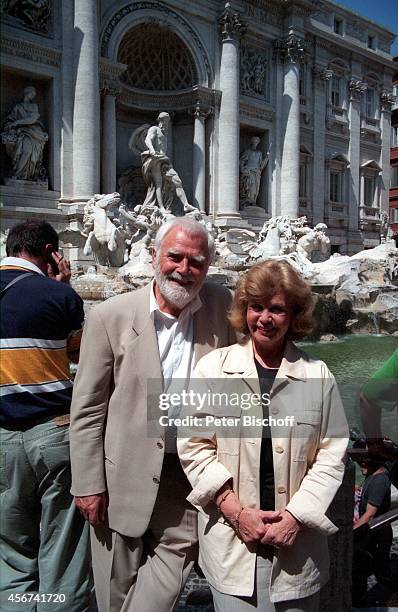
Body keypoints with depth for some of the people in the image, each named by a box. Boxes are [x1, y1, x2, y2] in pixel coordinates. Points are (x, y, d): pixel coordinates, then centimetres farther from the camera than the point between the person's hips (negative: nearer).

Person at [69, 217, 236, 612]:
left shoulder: (223, 308, -4)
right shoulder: (110, 317, -11)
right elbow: (87, 409, -7)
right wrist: (88, 484, -7)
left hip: (188, 474, 2)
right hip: (123, 475, -1)